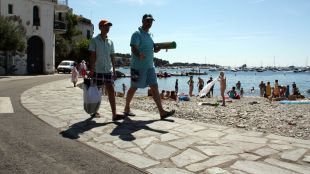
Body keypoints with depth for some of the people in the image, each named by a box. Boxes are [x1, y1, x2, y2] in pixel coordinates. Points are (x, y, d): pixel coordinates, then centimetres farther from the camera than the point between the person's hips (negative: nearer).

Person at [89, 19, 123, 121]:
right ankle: (94, 111, 26)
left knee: (111, 91, -6)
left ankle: (114, 114, -7)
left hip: (108, 71, 4)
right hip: (97, 70, -4)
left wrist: (114, 71, 12)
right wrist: (91, 70, -13)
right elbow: (92, 56, -6)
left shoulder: (110, 42, 11)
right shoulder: (94, 40, -2)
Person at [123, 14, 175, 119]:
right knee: (133, 88, 5)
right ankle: (127, 109, 25)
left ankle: (162, 112, -4)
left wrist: (157, 48, 1)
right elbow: (133, 48, -22)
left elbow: (153, 49, 24)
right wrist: (139, 55, -43)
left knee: (154, 88, -1)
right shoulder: (137, 34, -8)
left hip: (150, 66, 7)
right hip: (138, 66, -7)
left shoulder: (149, 35, 17)